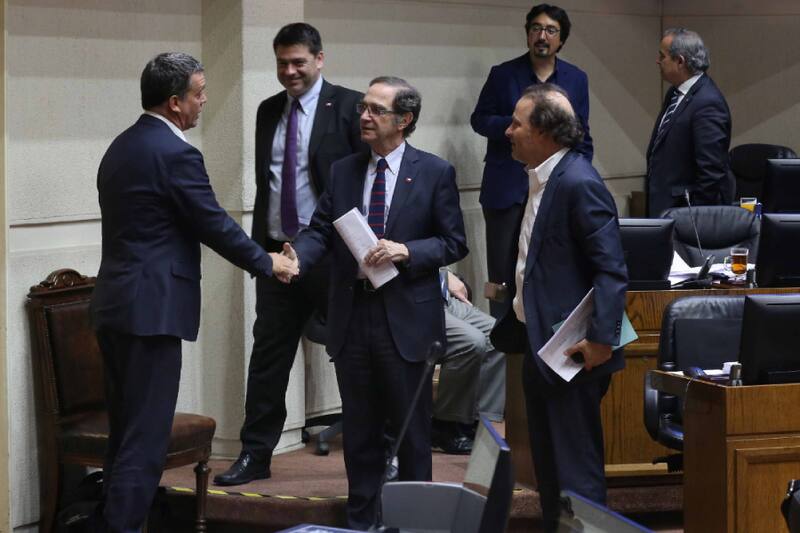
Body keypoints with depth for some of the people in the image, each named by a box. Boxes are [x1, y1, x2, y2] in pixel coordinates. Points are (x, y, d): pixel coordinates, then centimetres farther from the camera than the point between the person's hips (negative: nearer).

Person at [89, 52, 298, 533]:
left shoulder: (122, 147, 14)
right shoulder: (176, 154, -14)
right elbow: (215, 225, -11)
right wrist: (268, 263, 4)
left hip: (115, 305, 9)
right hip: (151, 309, -9)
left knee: (126, 434, 15)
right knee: (145, 439, -6)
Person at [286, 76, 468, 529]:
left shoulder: (435, 173, -2)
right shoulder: (344, 171, 9)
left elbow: (454, 243, -2)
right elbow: (320, 231, 4)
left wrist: (405, 251, -17)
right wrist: (295, 260, -17)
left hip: (405, 319, -4)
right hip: (351, 318, 4)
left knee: (412, 430, 5)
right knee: (359, 429, 12)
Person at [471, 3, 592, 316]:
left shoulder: (576, 79, 9)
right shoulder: (503, 74, 3)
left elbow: (581, 137, 12)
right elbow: (479, 120, 4)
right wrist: (515, 124, -14)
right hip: (507, 188, -1)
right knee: (503, 271, 0)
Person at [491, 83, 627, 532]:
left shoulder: (578, 183, -18)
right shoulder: (543, 178, 13)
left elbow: (611, 269, -22)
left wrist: (602, 339, -27)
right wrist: (513, 322, 19)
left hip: (572, 352, -10)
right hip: (541, 345, 10)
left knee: (577, 471, -5)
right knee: (549, 467, 18)